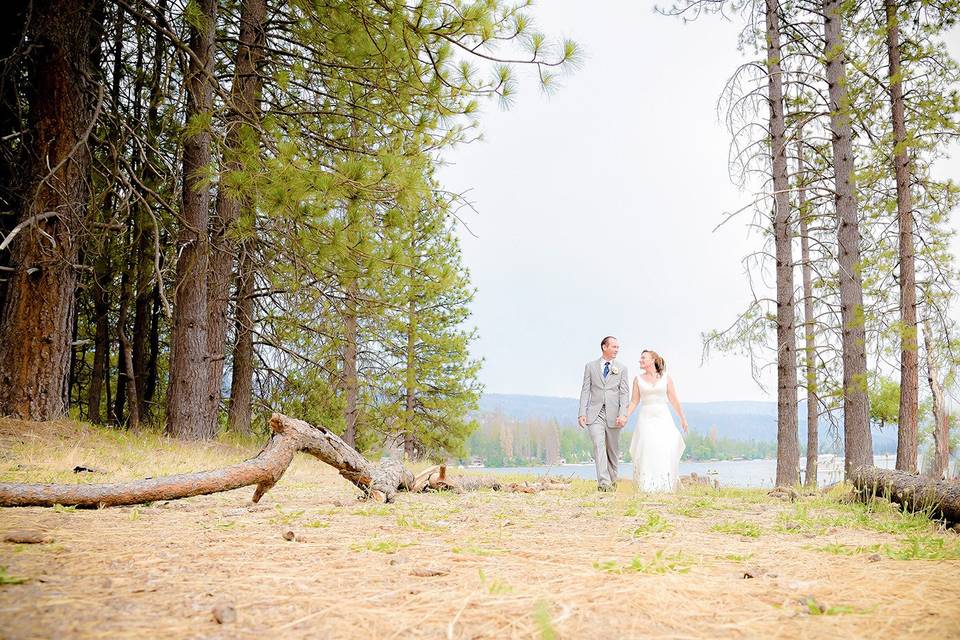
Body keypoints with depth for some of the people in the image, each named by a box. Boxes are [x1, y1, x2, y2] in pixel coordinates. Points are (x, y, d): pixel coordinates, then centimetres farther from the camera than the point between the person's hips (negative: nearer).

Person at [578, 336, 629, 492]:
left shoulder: (621, 369, 9)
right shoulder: (590, 366, 8)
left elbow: (624, 393, 2)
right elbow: (585, 390, 6)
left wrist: (623, 414, -11)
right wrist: (582, 413, -3)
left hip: (613, 414, 1)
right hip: (595, 413, -1)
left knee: (613, 449, 8)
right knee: (599, 445, -16)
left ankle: (612, 481, 21)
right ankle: (603, 482, -22)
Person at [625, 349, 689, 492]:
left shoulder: (666, 378, 6)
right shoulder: (638, 379, 9)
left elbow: (674, 401, 8)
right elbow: (634, 401, 8)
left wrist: (683, 419, 8)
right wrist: (625, 416, -4)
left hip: (663, 418, -1)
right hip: (645, 419, 1)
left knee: (665, 451, -10)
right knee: (647, 450, -10)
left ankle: (665, 486, -2)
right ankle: (647, 486, -7)